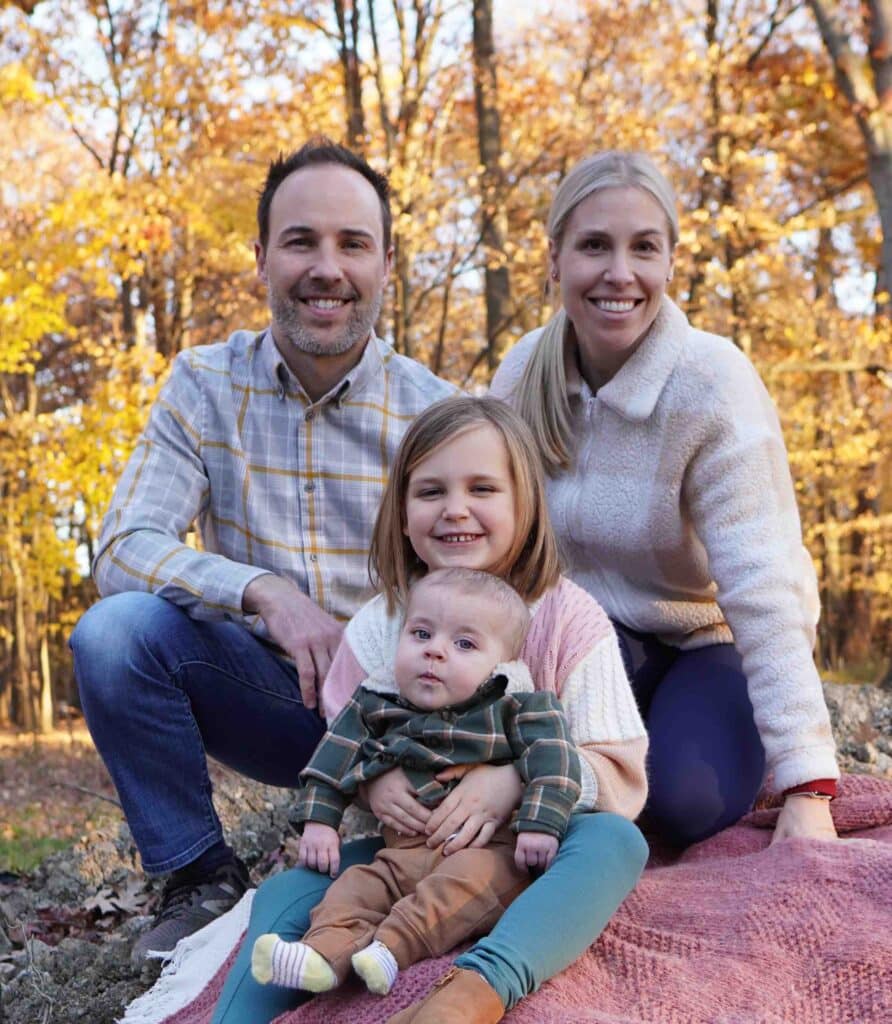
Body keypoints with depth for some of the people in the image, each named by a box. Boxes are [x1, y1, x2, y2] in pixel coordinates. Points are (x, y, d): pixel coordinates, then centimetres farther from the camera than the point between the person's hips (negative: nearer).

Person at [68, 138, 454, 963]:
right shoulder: (205, 386, -4)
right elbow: (123, 551, -13)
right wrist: (264, 593, -31)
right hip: (266, 697, 1)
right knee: (114, 632, -24)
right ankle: (201, 879, -5)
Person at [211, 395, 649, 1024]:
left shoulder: (570, 619, -6)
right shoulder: (377, 627, 3)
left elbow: (617, 771, -7)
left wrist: (518, 780, -26)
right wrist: (372, 779, -16)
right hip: (410, 846, 3)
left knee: (616, 841, -35)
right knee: (285, 893, -20)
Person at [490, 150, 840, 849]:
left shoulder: (713, 382, -24)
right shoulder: (525, 372, -10)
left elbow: (761, 587, -30)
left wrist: (807, 788, -34)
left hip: (714, 638, -2)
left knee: (688, 802, -28)